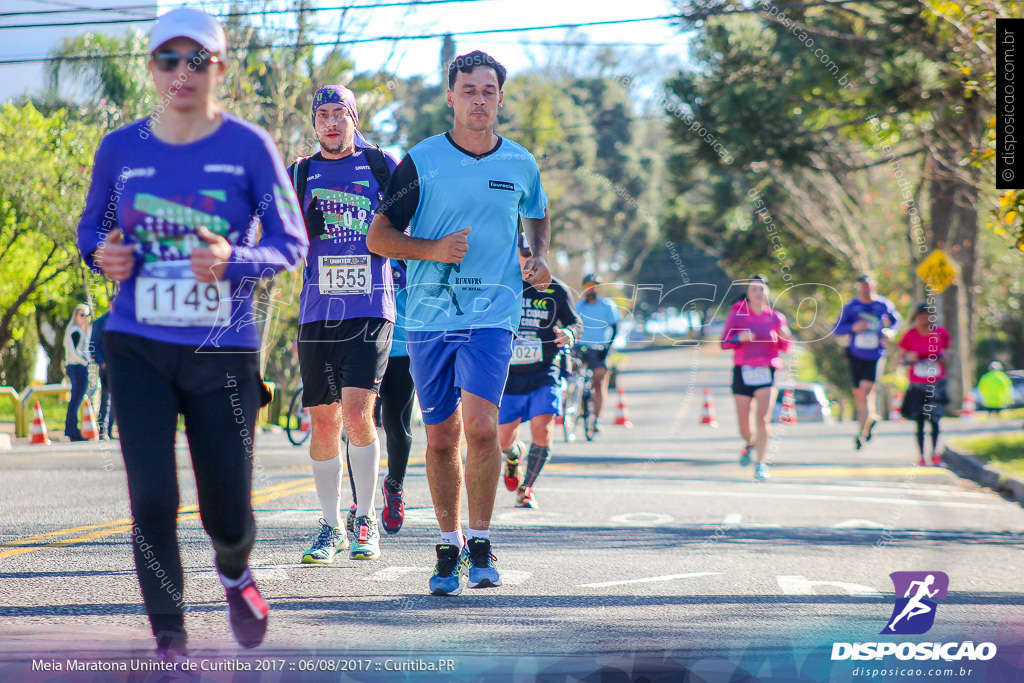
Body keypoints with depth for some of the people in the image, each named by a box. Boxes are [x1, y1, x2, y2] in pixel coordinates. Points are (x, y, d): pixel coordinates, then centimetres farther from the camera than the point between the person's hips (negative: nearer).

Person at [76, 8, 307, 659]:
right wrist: (102, 254, -8)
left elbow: (291, 243, -3)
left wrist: (234, 260, -22)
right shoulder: (121, 149, 3)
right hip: (138, 348, 1)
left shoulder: (249, 146, -4)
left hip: (223, 353, -1)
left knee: (227, 513, 5)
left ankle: (234, 572, 42)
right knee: (152, 500, -10)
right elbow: (91, 227, 16)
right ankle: (170, 641, 5)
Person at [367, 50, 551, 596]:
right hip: (428, 316, 0)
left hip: (493, 312, 0)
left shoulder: (521, 165, 7)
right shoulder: (421, 161, 0)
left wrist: (539, 259, 7)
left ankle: (479, 544, -4)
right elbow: (378, 236, 2)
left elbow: (538, 217, 28)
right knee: (441, 436, 6)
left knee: (480, 426, -17)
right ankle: (449, 546, 20)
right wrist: (434, 250, -14)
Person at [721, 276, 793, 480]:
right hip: (743, 371, 0)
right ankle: (750, 444, 39)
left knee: (763, 418, -16)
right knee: (744, 425, 4)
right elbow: (724, 342, 0)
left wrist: (785, 337, -9)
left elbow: (784, 348, 13)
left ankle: (761, 464, -11)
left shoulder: (775, 317, 7)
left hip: (766, 372, 0)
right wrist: (739, 338, -20)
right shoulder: (737, 314, 3)